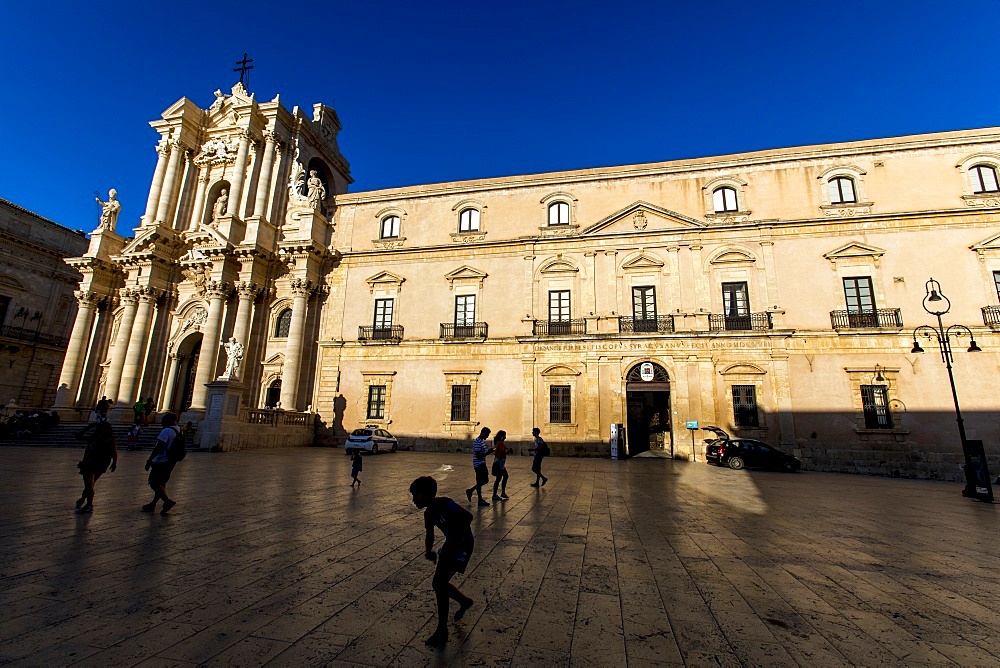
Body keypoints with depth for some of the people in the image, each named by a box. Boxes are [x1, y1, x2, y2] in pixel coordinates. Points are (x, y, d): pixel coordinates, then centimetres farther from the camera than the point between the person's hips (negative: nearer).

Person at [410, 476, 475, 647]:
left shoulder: (445, 504, -23)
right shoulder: (428, 513, 3)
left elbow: (468, 516, -31)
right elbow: (430, 535, 14)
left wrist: (458, 540, -28)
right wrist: (428, 551, -6)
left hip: (463, 544, -9)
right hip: (450, 544, 9)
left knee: (440, 583, -10)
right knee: (438, 584, 15)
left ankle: (442, 632, 5)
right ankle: (465, 601, 40)